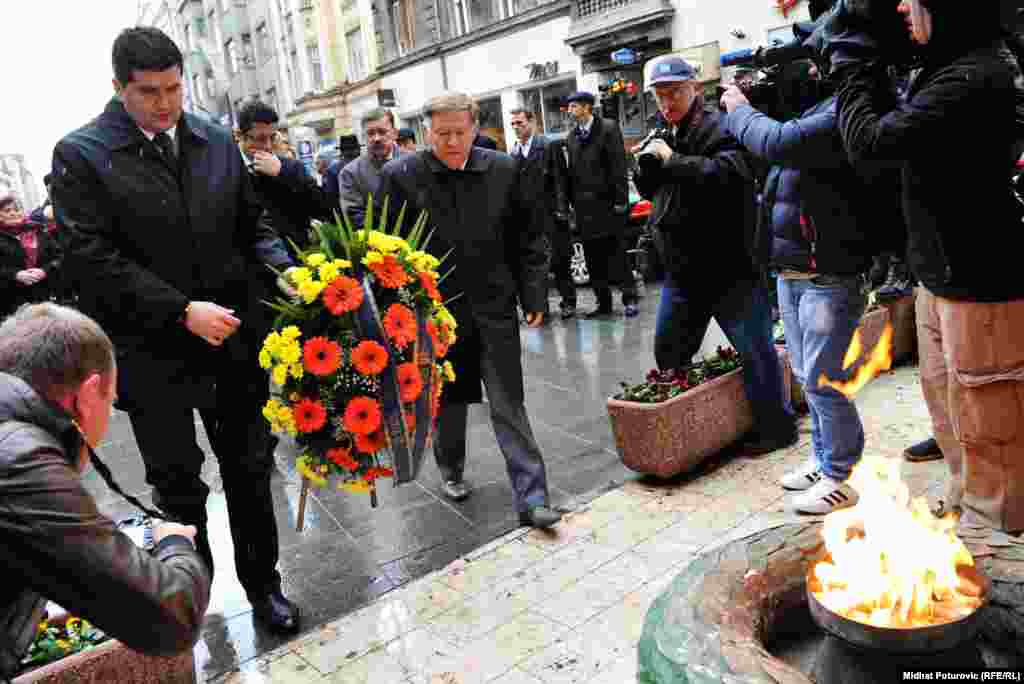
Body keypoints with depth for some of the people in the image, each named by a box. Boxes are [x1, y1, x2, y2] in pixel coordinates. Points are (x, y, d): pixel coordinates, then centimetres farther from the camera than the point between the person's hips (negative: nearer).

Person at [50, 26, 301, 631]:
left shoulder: (218, 142, 6)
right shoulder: (81, 154, -6)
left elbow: (251, 225, 10)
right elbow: (93, 258, -13)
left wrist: (285, 267, -10)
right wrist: (182, 310, -21)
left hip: (235, 337, 3)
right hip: (154, 351, -3)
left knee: (250, 472, 14)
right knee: (178, 489, 12)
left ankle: (263, 584, 33)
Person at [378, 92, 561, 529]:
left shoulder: (503, 171, 0)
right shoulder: (400, 176, -5)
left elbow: (527, 239, 5)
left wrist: (534, 296, 1)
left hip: (495, 307, 1)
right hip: (437, 309, 0)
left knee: (508, 406, 2)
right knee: (448, 400, 16)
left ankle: (532, 497, 7)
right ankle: (451, 471, 40)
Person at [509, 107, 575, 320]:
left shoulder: (549, 146, -1)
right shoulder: (513, 153, 12)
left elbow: (560, 180, -6)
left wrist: (561, 210, -13)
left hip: (549, 214, -4)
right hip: (526, 217, 4)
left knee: (559, 260, 2)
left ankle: (568, 301, 13)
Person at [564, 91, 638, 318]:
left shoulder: (608, 128, -2)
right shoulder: (571, 137, 14)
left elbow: (619, 165, -8)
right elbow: (572, 171, 13)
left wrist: (620, 199, -14)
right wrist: (572, 202, 7)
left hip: (607, 203, -5)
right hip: (584, 206, 5)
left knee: (617, 254, -2)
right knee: (593, 259, 6)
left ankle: (629, 298, 7)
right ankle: (603, 303, 13)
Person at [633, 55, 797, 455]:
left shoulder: (719, 129, -11)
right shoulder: (668, 135, 14)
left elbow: (728, 173, -29)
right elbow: (648, 189, 20)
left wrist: (672, 159, -22)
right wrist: (646, 162, 0)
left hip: (729, 267, -8)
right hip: (681, 270, 8)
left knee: (754, 348, 2)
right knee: (668, 352, 16)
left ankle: (776, 426, 18)